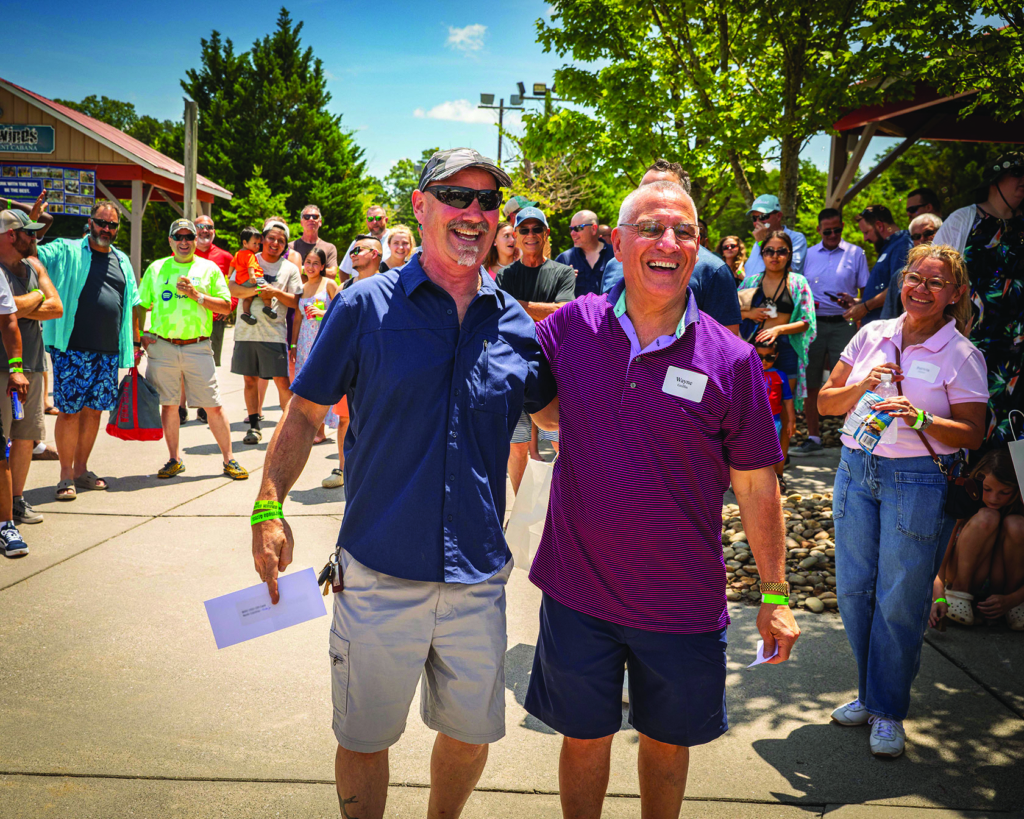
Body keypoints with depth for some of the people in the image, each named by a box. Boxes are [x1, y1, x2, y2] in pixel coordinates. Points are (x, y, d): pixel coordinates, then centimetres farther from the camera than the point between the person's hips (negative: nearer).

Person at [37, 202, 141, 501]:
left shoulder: (122, 261, 16)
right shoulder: (66, 252, 1)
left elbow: (132, 305, 21)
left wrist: (136, 343, 17)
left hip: (109, 352, 5)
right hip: (72, 350, -5)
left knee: (93, 410, 10)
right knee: (69, 411, -3)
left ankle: (82, 469, 23)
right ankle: (66, 475, 8)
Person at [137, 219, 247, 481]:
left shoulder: (209, 269, 8)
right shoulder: (156, 269, 12)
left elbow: (226, 306, 2)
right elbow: (142, 305, 16)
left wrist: (197, 295, -10)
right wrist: (141, 335, 2)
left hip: (197, 347, -2)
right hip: (162, 346, 2)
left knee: (213, 406, -2)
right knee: (168, 405, 6)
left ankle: (228, 460, 6)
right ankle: (174, 459, 18)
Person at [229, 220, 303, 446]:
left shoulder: (290, 268, 7)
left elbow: (295, 301, 1)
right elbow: (232, 288, -3)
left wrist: (276, 292, -14)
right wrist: (255, 290, -18)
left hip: (275, 333, -2)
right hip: (246, 330, 2)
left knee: (282, 381, -6)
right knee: (250, 379, 7)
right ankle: (254, 425, 16)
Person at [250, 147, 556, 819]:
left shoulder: (514, 323, 3)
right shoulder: (366, 306, -5)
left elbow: (558, 412, 17)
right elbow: (305, 412, 1)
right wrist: (270, 509, -7)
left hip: (478, 574, 3)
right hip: (379, 571, -2)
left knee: (472, 732, 18)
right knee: (363, 739, 13)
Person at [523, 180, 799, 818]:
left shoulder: (731, 360, -9)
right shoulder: (568, 329, -6)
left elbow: (755, 484, -3)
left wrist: (775, 595, 0)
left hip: (683, 603, 0)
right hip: (577, 592, 1)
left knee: (667, 742, 20)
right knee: (584, 737, 18)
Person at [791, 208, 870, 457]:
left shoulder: (855, 254, 8)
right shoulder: (808, 255, 14)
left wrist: (853, 302, -14)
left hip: (843, 324, -2)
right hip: (813, 323, 3)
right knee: (810, 382, 4)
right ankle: (813, 437, 13)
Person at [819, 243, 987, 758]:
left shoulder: (961, 355, -4)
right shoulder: (872, 334, 6)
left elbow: (972, 434, -7)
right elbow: (825, 402, 9)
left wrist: (920, 419, -23)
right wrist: (860, 387, -11)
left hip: (919, 480, -4)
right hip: (856, 469, 4)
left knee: (899, 601, 1)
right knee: (853, 590, 9)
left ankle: (888, 711, 19)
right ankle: (870, 693, 29)